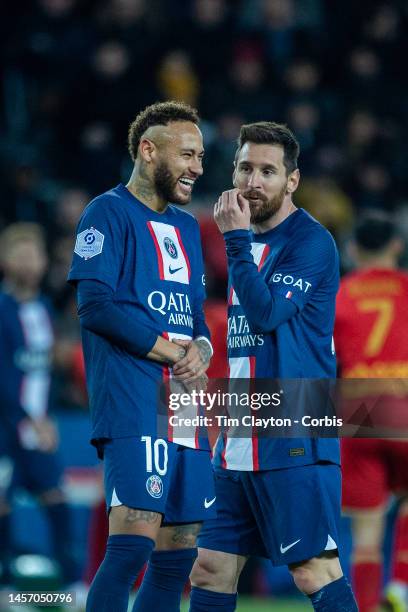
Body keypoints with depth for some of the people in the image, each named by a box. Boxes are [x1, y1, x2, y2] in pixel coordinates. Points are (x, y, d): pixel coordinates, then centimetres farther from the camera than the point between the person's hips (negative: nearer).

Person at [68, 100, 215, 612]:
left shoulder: (186, 228, 22)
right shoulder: (109, 213, -2)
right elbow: (95, 305, -14)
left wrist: (200, 350, 1)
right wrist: (172, 351, -9)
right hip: (133, 401, -8)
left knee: (179, 551, 6)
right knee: (134, 540, -18)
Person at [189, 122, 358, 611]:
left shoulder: (310, 242, -8)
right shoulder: (247, 242, 18)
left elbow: (266, 313, -21)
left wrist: (236, 237, -15)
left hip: (294, 441, -8)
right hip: (239, 444, 8)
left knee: (315, 573, -11)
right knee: (211, 571, 7)